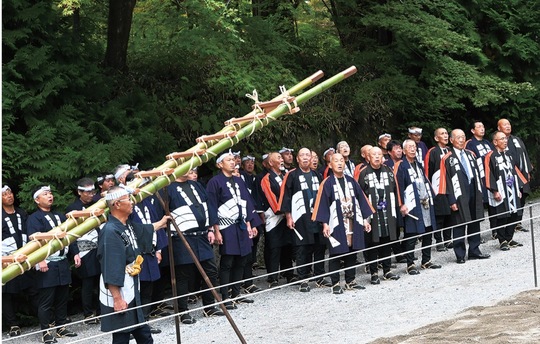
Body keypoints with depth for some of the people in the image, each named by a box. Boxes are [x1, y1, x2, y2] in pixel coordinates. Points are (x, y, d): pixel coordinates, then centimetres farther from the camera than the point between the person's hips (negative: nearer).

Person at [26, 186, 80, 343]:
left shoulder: (60, 216, 19)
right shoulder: (34, 218, -6)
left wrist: (75, 253, 10)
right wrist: (40, 260, -27)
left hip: (63, 263, 7)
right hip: (47, 265, -7)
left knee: (62, 298, 13)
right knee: (46, 301, -3)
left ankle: (61, 327, 23)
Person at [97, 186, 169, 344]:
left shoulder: (128, 225, 8)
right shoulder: (110, 231, -22)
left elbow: (144, 230, 34)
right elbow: (110, 271, -25)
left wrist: (161, 223, 49)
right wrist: (117, 299, -26)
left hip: (131, 290, 10)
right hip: (119, 295, -10)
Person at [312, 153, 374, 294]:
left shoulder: (351, 181, 11)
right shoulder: (327, 183, -3)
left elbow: (361, 199, 13)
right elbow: (322, 203, -7)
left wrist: (365, 219, 8)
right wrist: (325, 223, -14)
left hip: (353, 223, 5)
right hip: (336, 224, -4)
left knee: (352, 253, 8)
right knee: (336, 254, -2)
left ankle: (350, 281, 18)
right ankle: (335, 284, 3)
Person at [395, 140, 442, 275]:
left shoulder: (418, 165, 19)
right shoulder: (400, 166, -5)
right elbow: (399, 186, -12)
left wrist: (431, 197, 16)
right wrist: (402, 204, -19)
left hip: (426, 203, 8)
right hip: (412, 206, -8)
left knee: (428, 233, 11)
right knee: (411, 235, -7)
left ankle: (426, 261, 22)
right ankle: (410, 265, -2)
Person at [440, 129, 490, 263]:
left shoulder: (470, 155, 13)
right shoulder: (447, 158, -6)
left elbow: (477, 173, 17)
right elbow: (446, 180, -10)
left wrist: (480, 192, 10)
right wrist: (452, 200, -15)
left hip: (473, 192, 6)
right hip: (459, 196, -6)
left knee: (475, 223, 11)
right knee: (459, 226, -1)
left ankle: (474, 251, 21)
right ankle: (460, 255, 6)